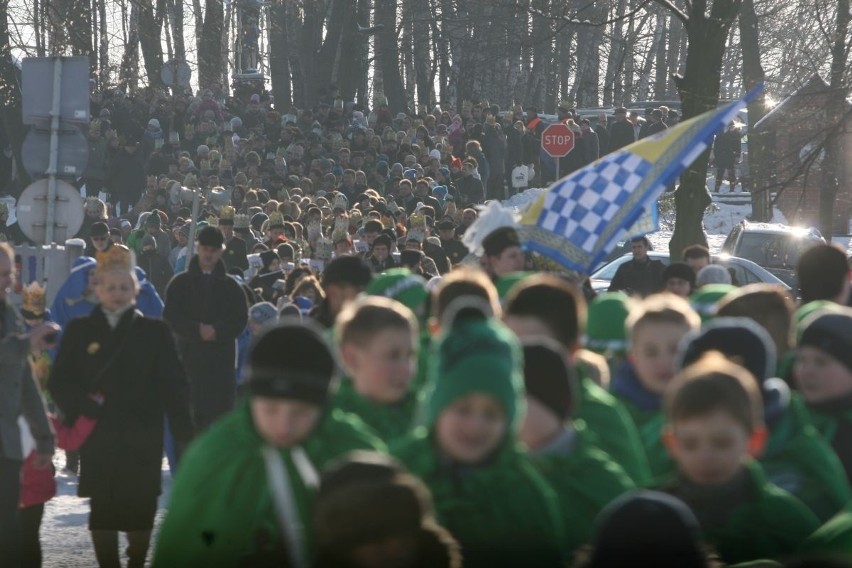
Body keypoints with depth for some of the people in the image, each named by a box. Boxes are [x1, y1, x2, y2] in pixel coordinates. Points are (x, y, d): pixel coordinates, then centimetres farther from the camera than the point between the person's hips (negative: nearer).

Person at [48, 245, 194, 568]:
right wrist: (81, 405, -14)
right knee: (102, 510, 3)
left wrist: (183, 433, -6)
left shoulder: (155, 332, 3)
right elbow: (59, 382, 4)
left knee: (140, 509, 1)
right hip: (98, 439, 1)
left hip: (143, 440, -1)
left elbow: (173, 385, 0)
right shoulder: (79, 331, 6)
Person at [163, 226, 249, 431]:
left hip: (222, 359, 1)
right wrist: (197, 330, -13)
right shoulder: (181, 283, 9)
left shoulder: (230, 286, 12)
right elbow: (171, 317, 1)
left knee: (221, 412, -1)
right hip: (189, 355, -1)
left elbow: (240, 319, 5)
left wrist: (217, 331, -12)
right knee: (189, 414, -4)